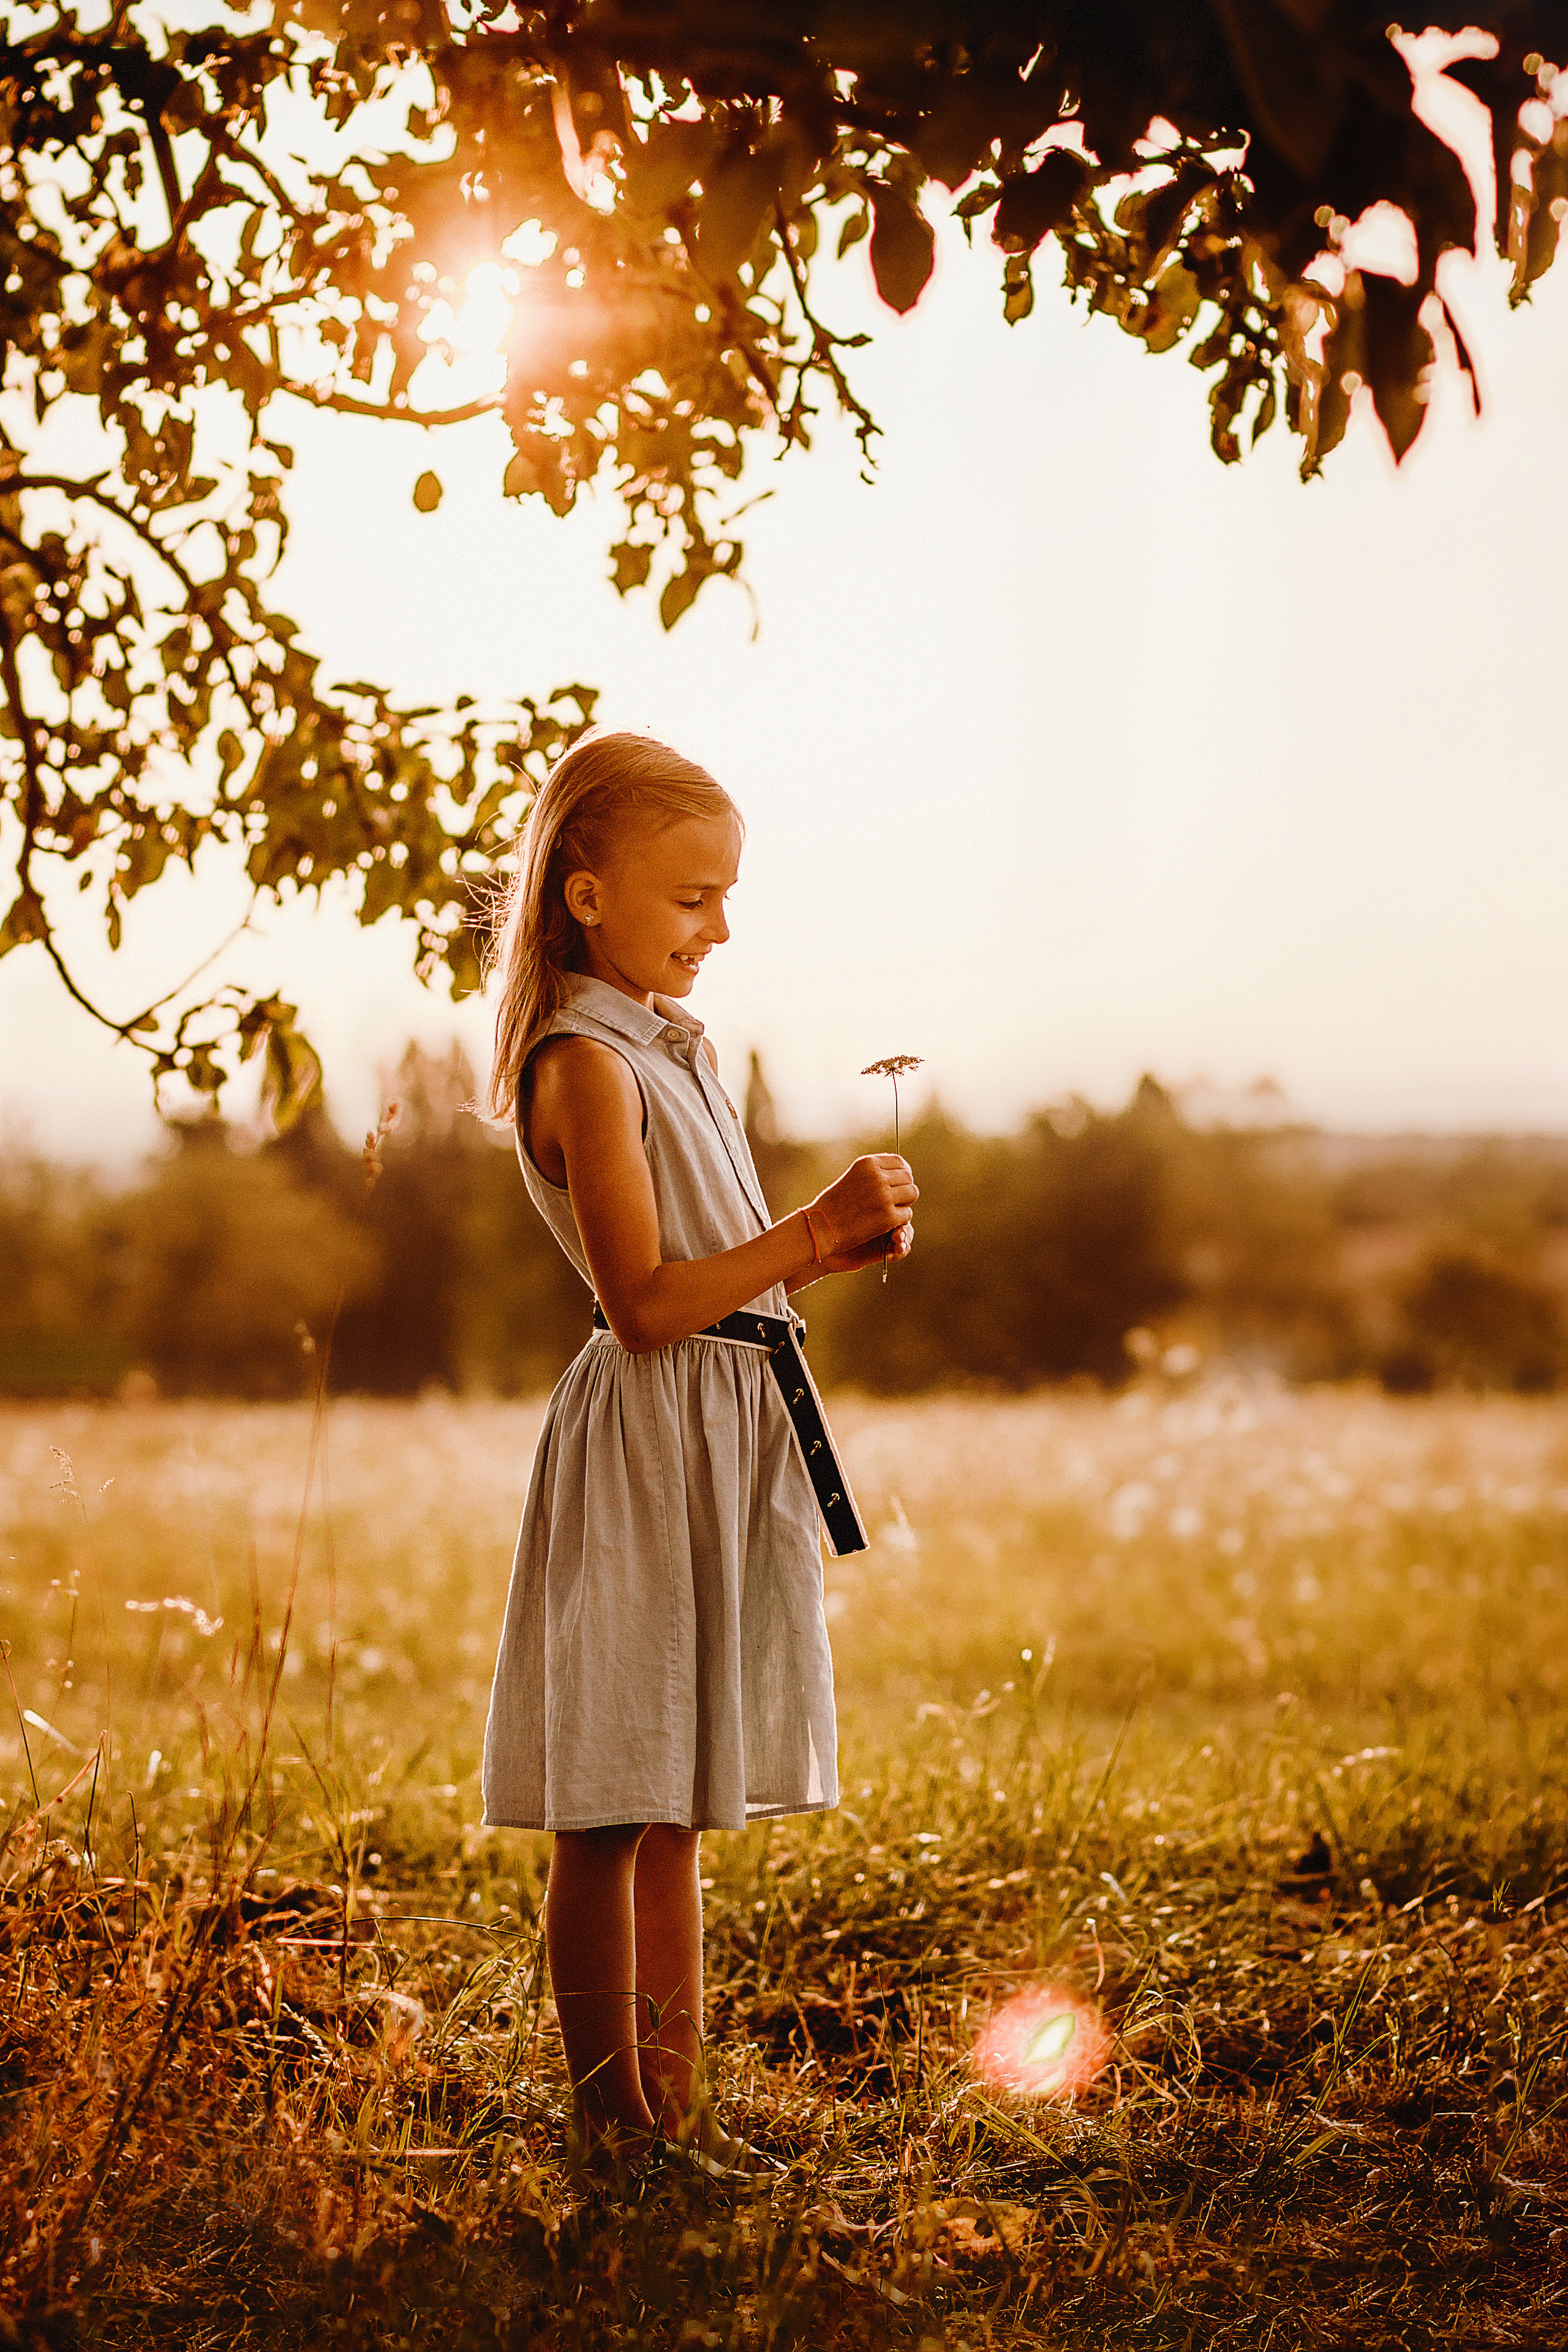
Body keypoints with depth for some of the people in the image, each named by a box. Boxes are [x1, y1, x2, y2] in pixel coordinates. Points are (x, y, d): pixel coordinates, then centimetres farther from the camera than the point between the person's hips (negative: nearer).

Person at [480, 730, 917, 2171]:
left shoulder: (678, 1049, 16)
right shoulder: (587, 1065, -13)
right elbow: (649, 1304, -18)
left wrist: (835, 1245, 5)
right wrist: (814, 1235, -20)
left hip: (728, 1440, 9)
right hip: (641, 1450, -9)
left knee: (673, 1812, 14)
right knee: (608, 1817, -1)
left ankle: (675, 2104, 20)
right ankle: (608, 2114, 8)